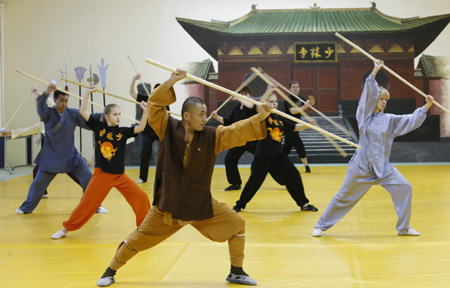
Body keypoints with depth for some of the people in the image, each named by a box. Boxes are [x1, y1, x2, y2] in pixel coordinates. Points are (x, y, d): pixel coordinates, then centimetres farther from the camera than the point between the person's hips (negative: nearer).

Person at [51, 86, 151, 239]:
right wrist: (87, 93, -13)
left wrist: (145, 112, -29)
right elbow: (83, 112, -6)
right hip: (102, 174, -1)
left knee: (141, 196, -8)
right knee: (86, 203, 3)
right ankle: (65, 229, 18)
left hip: (120, 175, 1)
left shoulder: (123, 132, -1)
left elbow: (140, 128, -14)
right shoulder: (99, 127, -3)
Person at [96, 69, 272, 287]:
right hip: (167, 203, -2)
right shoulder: (168, 128, -8)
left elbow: (239, 131, -17)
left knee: (236, 224, -2)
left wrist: (262, 116, -30)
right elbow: (154, 104, -15)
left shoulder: (212, 136, -8)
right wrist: (171, 82, -26)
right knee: (139, 239, 5)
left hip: (200, 203, 2)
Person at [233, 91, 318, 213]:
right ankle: (239, 204, 16)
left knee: (293, 176, 1)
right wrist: (269, 91, -34)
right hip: (263, 156, -6)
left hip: (278, 155, 6)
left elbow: (294, 127, 16)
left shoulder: (279, 118, 11)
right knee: (255, 181, -3)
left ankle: (304, 204, 14)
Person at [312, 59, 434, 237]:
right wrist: (375, 72, -19)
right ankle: (321, 226, 18)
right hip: (362, 166, -3)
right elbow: (368, 93, -14)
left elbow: (411, 121, 2)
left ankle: (403, 228, 8)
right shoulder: (364, 115, -3)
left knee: (404, 189, -6)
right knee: (344, 197, 2)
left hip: (383, 167, 3)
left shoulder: (390, 120, 5)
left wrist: (426, 107, -10)